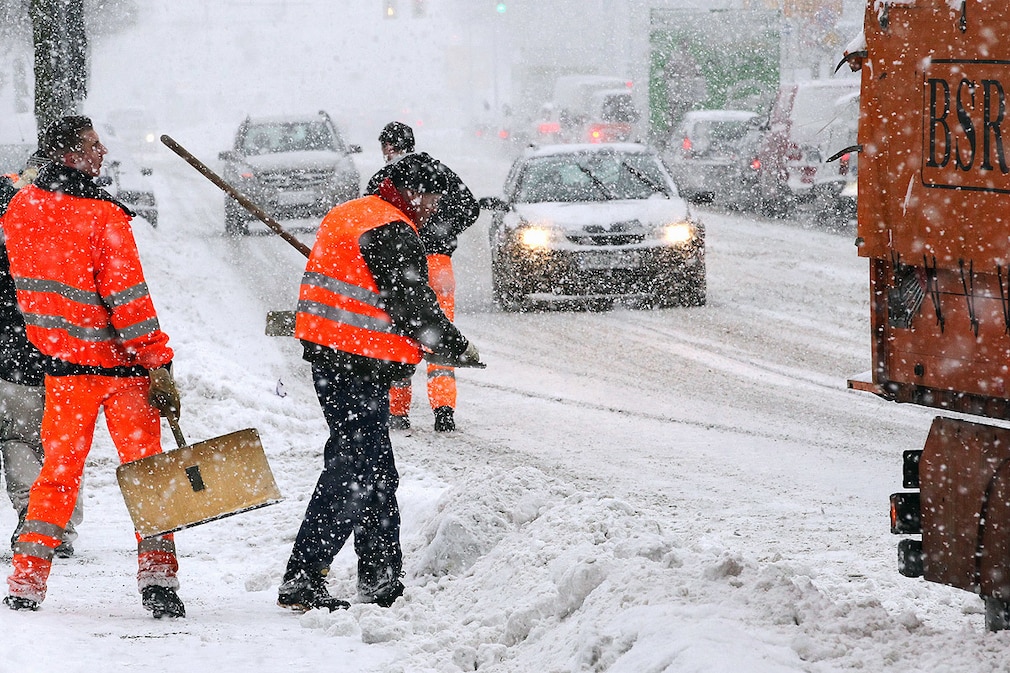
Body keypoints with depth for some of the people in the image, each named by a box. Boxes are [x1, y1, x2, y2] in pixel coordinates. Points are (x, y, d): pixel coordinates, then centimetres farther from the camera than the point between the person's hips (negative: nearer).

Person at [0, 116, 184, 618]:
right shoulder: (103, 217, -18)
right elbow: (129, 299, -19)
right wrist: (160, 368, -16)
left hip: (62, 362, 5)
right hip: (121, 363, -5)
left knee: (59, 469, 14)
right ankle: (156, 575, -5)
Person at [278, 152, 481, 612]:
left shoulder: (350, 215, 18)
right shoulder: (390, 231, -14)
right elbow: (412, 306, -16)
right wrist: (457, 348, -3)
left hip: (329, 358, 11)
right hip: (360, 367, -11)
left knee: (377, 472, 17)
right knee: (352, 472, -10)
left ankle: (381, 581, 23)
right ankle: (301, 581, -13)